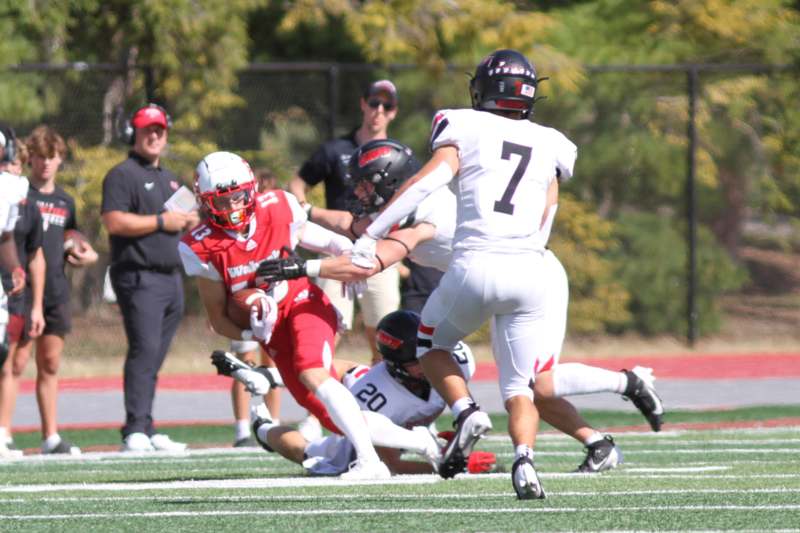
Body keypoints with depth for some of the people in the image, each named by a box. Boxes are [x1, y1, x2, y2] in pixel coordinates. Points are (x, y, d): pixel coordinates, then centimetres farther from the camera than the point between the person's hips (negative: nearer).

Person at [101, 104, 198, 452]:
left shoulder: (169, 179, 23)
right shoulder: (123, 175, -4)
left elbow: (184, 219, 33)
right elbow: (114, 222, -16)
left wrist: (189, 220, 8)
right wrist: (161, 221, -15)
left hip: (171, 277, 8)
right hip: (139, 276, -8)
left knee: (154, 358, 9)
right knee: (144, 350, -17)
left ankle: (147, 433, 11)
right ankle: (135, 431, -21)